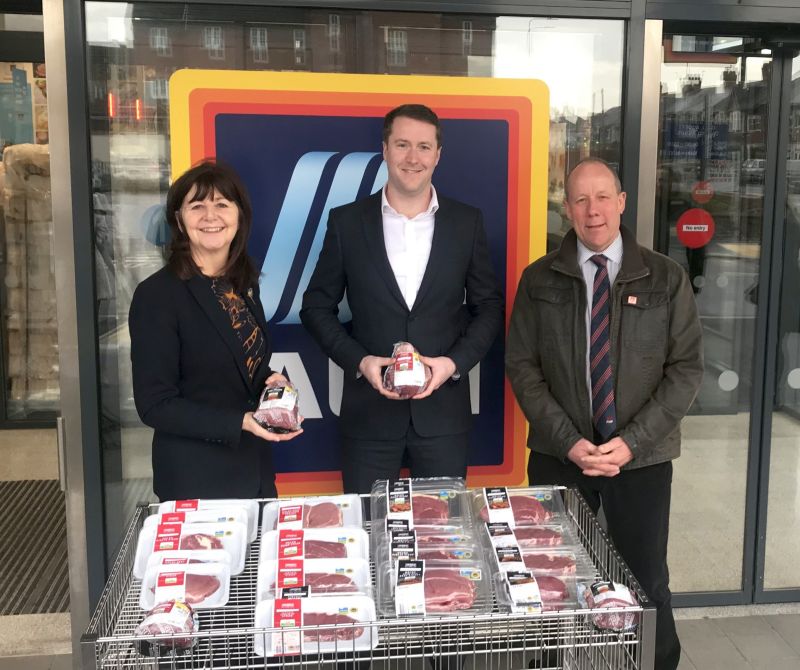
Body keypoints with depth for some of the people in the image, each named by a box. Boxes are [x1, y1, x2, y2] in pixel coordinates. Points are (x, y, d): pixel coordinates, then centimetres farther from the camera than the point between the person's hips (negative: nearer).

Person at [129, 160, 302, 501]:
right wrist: (242, 422, -24)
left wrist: (272, 382, -5)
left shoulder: (245, 284, 4)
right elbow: (155, 404, -17)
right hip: (194, 477, -6)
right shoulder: (156, 295, -16)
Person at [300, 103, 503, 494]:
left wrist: (454, 362, -9)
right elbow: (317, 307, 4)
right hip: (369, 413, 0)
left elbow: (489, 306, 7)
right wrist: (359, 361, -10)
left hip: (443, 411, 1)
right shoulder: (346, 222, 0)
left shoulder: (467, 222, 2)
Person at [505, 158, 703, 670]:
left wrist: (631, 441, -12)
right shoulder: (540, 279, 1)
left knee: (645, 580, 10)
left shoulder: (666, 278, 0)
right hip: (558, 456, 1)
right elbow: (522, 366, -2)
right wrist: (568, 441, -12)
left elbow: (687, 369, -2)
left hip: (641, 457, 0)